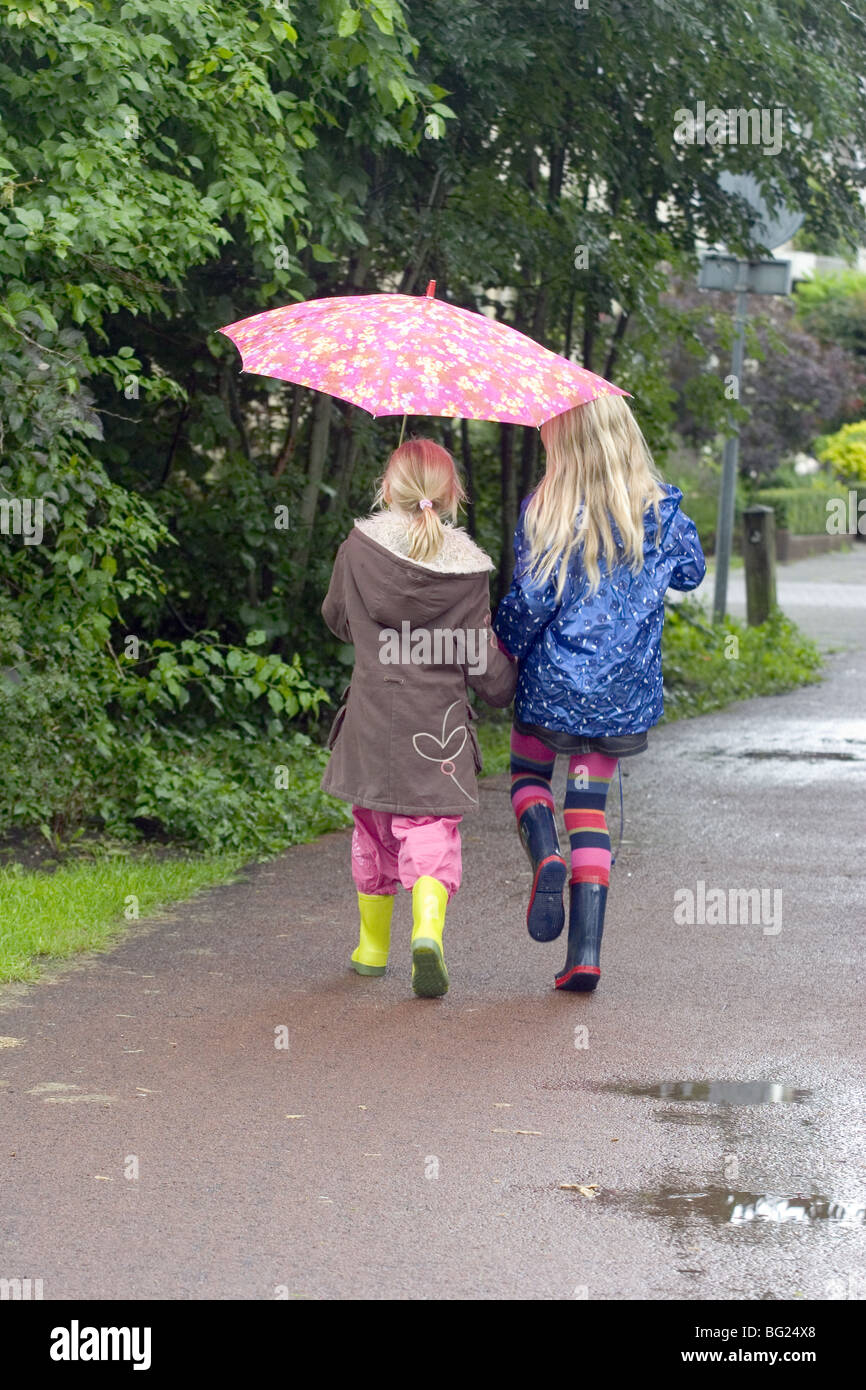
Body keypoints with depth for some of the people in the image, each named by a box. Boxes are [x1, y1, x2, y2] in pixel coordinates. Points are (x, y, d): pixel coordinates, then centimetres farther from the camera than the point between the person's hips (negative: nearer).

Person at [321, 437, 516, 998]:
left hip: (373, 721, 2)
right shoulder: (467, 571, -6)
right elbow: (484, 664, -3)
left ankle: (373, 946, 28)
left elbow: (337, 619, 13)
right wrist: (511, 682, 18)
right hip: (438, 729, -2)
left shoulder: (360, 548, -4)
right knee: (432, 834, 2)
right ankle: (428, 929, -24)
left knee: (374, 832, 17)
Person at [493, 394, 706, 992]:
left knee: (529, 776, 22)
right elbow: (692, 572, 12)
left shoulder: (546, 510, -13)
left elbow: (531, 599, -14)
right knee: (590, 802, 10)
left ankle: (547, 859, -12)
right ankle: (586, 951, 1)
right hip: (625, 689, 3)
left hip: (554, 680, -3)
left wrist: (501, 647, 4)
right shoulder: (660, 508, -3)